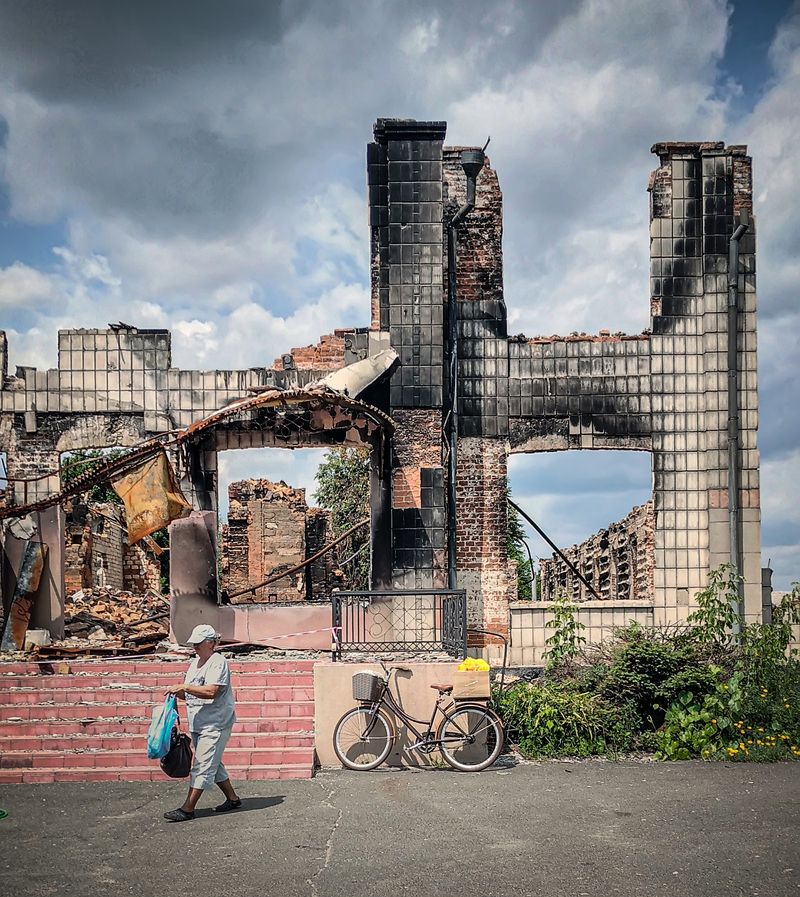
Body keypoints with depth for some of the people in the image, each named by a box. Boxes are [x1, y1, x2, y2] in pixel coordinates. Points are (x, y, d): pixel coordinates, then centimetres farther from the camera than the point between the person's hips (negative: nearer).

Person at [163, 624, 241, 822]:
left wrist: (185, 687, -27)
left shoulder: (218, 662, -13)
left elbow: (211, 692, -25)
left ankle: (188, 809, -9)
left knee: (202, 766, -8)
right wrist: (179, 692, -4)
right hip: (198, 724, 10)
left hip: (215, 724, -10)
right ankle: (232, 798, 27)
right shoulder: (194, 663, 15)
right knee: (213, 764, 15)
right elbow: (191, 695, 17)